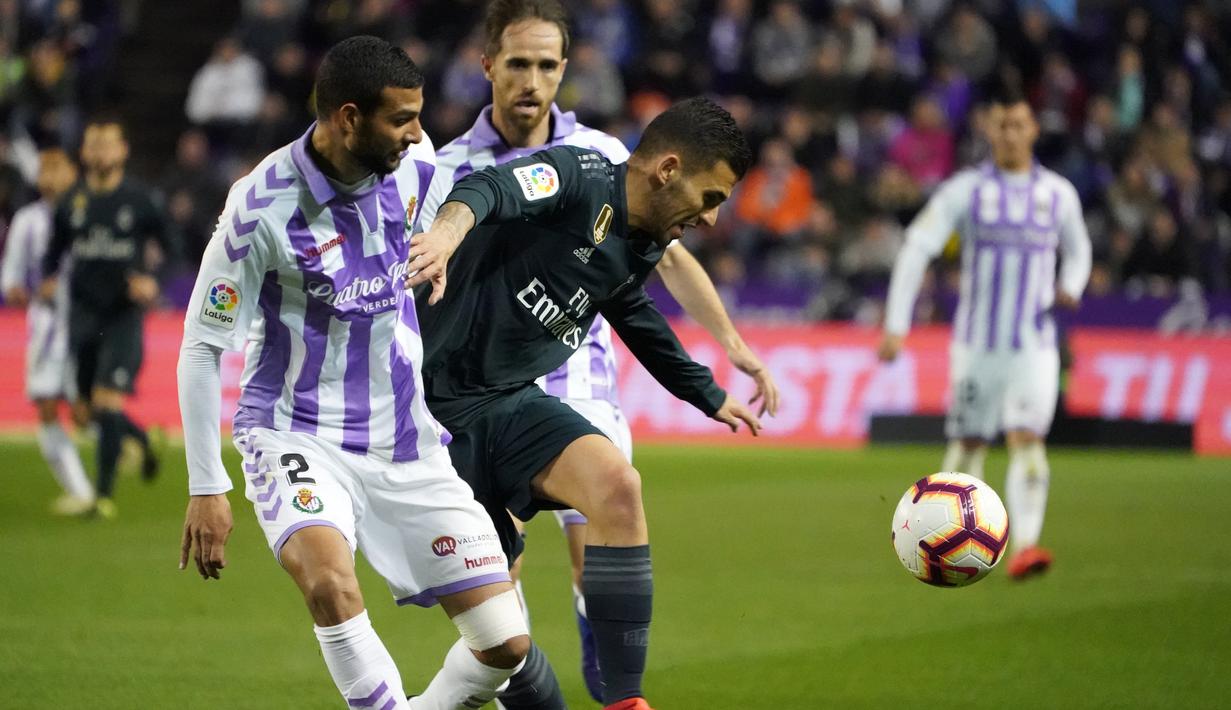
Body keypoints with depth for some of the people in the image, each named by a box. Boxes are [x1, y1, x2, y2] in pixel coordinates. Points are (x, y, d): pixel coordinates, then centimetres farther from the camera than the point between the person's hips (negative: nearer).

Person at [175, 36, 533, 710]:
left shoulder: (414, 167, -3)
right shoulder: (263, 207, -18)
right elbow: (201, 348, -9)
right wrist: (206, 487, -10)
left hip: (408, 443, 5)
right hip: (299, 435, -5)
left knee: (504, 642, -3)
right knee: (330, 583, -35)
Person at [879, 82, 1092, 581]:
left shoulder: (1058, 193, 7)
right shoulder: (964, 191, -2)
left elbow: (1077, 247, 25)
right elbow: (916, 249, -6)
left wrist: (1071, 287, 3)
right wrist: (896, 326, -15)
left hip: (1034, 346, 1)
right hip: (977, 345, -1)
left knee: (1027, 440, -15)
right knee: (967, 446, 5)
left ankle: (1025, 546, -24)